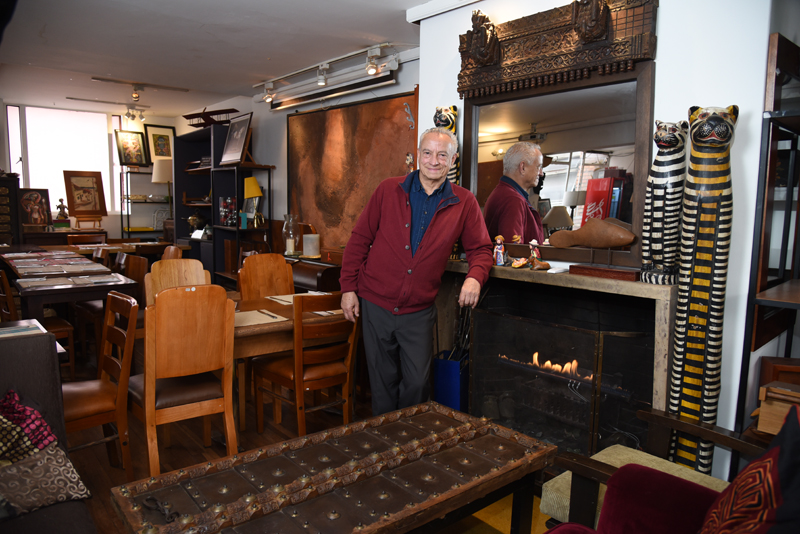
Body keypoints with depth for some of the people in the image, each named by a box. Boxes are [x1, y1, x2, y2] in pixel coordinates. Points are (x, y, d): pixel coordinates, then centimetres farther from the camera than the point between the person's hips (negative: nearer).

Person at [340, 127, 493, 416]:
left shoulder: (464, 203, 0)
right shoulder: (388, 190, -1)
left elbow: (481, 248, 7)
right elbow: (360, 239, 3)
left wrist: (475, 276, -15)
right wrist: (348, 287, -1)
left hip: (419, 311, 0)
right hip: (376, 305, 0)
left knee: (417, 384, 5)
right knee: (383, 382, 12)